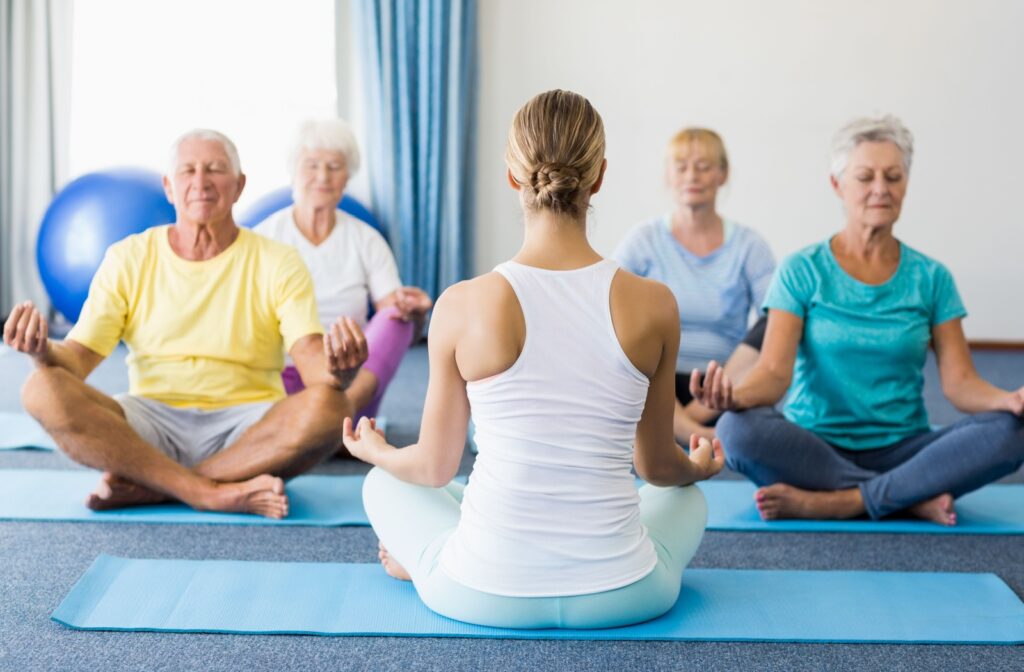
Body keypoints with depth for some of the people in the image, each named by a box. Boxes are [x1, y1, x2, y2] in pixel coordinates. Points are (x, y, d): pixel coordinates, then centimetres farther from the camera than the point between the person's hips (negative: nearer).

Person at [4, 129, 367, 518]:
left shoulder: (278, 264, 1)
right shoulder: (128, 259, 6)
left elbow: (311, 359, -12)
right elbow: (78, 358, 0)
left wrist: (337, 368, -37)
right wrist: (43, 350, -24)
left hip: (248, 427, -1)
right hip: (151, 423, 1)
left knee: (330, 406, -32)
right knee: (43, 389, -24)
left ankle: (148, 488, -23)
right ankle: (215, 493, -28)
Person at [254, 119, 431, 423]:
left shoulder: (367, 241, 6)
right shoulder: (264, 238, 3)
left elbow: (402, 330, 0)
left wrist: (413, 311, -25)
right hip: (282, 376, -1)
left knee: (396, 316, -27)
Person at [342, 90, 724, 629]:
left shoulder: (464, 306, -14)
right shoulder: (654, 306, -10)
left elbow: (435, 466, 0)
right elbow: (657, 467, 5)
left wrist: (375, 452, 24)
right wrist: (699, 467, 30)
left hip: (485, 595, 0)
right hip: (620, 597, 1)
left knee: (384, 484, 30)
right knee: (688, 498, 36)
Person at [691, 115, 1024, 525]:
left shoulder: (930, 278, 7)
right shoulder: (802, 272, 1)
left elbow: (959, 381, 0)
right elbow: (775, 371, -10)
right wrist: (736, 396, -34)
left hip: (903, 451, 2)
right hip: (814, 449, -1)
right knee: (738, 429, -33)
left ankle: (836, 503, -26)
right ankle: (915, 500, -22)